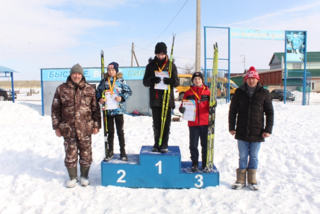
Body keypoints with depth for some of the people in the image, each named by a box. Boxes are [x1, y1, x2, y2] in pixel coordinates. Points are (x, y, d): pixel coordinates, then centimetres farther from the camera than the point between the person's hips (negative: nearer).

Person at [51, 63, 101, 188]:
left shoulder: (90, 89, 4)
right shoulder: (61, 89, 4)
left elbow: (96, 108, 5)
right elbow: (55, 109, 6)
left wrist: (96, 125, 1)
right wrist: (56, 126, 3)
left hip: (85, 129, 0)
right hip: (68, 129, 0)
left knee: (86, 154, 9)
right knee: (70, 154, 8)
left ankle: (84, 176, 28)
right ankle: (72, 177, 28)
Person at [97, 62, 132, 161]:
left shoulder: (121, 81, -2)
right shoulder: (104, 81, 5)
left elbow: (129, 91, -3)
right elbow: (98, 92, 9)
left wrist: (122, 98, -18)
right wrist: (99, 99, -10)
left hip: (118, 109, -2)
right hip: (108, 110, 3)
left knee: (120, 131, 6)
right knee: (110, 132, 13)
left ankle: (123, 152, 17)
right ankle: (110, 152, 25)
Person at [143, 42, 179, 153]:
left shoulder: (171, 65, 7)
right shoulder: (150, 65, 9)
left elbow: (177, 82, 5)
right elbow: (145, 82, 6)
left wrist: (171, 80, -19)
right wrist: (152, 80, -16)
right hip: (155, 99, 1)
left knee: (166, 123, 2)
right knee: (156, 123, 7)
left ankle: (164, 144, 12)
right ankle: (157, 143, 19)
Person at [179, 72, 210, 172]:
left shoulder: (207, 92, 6)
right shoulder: (189, 92, 8)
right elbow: (183, 104, 6)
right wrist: (182, 108, -16)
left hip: (205, 123, 0)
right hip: (193, 123, 1)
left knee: (205, 145, 7)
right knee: (193, 145, 6)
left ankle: (205, 164, 22)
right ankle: (195, 163, 22)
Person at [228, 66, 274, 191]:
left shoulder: (264, 93, 1)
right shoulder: (239, 92, 2)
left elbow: (270, 112, 4)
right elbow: (232, 110, 6)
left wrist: (268, 129, -2)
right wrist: (231, 127, 1)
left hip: (257, 133, 0)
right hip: (242, 133, 1)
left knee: (254, 157, 11)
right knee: (242, 157, 9)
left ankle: (252, 180, 24)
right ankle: (241, 180, 21)